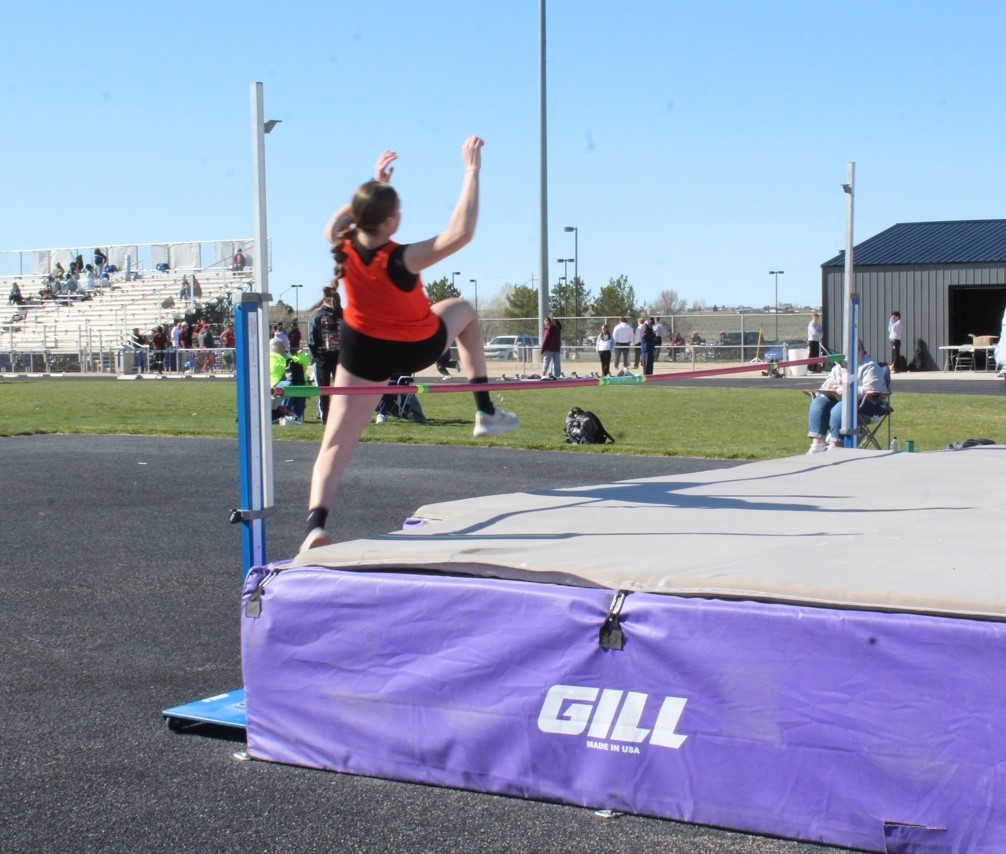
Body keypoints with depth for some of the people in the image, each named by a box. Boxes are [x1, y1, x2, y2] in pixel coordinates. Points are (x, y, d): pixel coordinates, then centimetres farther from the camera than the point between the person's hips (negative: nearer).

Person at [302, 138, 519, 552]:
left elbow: (342, 217, 8)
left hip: (364, 352, 3)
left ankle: (316, 525, -18)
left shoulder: (342, 246, -18)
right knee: (463, 309, 28)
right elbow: (461, 231, -36)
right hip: (418, 349, -3)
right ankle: (486, 412, 27)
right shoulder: (401, 261, -33)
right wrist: (472, 170, -31)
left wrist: (377, 182, 11)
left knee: (336, 444, 3)